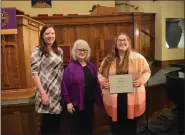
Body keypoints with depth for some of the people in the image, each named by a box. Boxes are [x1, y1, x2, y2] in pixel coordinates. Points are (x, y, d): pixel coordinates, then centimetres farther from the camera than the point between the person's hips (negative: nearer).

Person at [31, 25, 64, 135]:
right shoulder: (38, 51, -6)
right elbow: (34, 73, -12)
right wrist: (43, 93, -18)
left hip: (59, 92, 5)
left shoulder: (59, 51, 10)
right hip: (47, 92, -5)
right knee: (47, 123, 5)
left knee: (58, 123, 13)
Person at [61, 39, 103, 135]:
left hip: (89, 103, 5)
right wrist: (68, 102, -14)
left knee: (89, 127, 16)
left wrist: (98, 99, 6)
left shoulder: (91, 66, 8)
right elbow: (64, 86, -12)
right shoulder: (70, 67, -10)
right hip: (76, 104, -5)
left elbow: (96, 83, 10)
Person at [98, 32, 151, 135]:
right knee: (116, 126, 14)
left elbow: (147, 71, 7)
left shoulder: (138, 57, -1)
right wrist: (103, 82, -7)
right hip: (114, 98, 1)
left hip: (132, 97, -1)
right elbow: (100, 73, 12)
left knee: (131, 126, 14)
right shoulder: (109, 59, 3)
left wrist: (140, 80, -11)